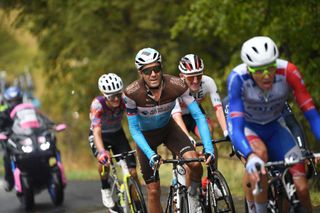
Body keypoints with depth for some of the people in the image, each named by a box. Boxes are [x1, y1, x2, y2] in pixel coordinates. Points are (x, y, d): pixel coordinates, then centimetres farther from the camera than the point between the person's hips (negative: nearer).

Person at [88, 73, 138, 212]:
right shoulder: (97, 104, -33)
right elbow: (97, 131, -43)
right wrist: (102, 152, -60)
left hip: (117, 134, 2)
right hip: (100, 136, -2)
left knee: (133, 171, -12)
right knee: (104, 159, -33)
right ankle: (105, 190, -6)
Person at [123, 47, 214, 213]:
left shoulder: (176, 85, -28)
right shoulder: (131, 93, -30)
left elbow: (199, 116, -25)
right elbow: (134, 130, -22)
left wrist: (209, 148, -36)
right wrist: (151, 155, -35)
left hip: (168, 129, 1)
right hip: (145, 135, -1)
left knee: (195, 163, -24)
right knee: (153, 191, -4)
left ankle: (193, 195, 6)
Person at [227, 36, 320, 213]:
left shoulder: (288, 71, -29)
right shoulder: (237, 78, -32)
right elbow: (235, 125, -39)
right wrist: (250, 156, -56)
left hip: (274, 127, 2)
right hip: (246, 127, -2)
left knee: (301, 188, -15)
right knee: (259, 153, -37)